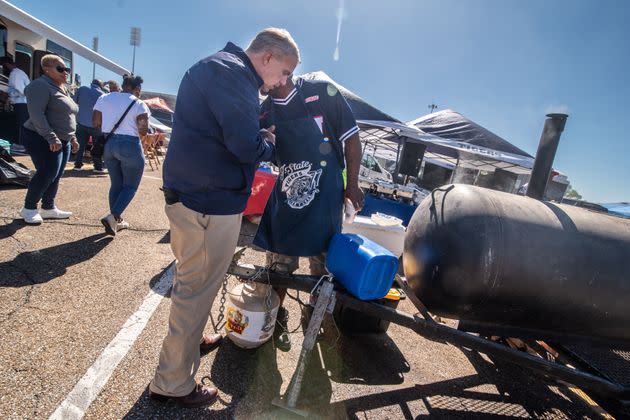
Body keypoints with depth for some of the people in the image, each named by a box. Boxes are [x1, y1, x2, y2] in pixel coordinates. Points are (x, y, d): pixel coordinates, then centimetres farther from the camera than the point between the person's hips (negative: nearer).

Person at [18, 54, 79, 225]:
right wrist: (51, 138, -27)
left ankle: (48, 208, 18)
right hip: (42, 140, -9)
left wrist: (72, 138, 18)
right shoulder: (41, 86, -10)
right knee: (47, 174, -12)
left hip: (63, 141, 9)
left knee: (56, 176, 9)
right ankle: (28, 209, 2)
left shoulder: (62, 89, 19)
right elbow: (36, 115, -21)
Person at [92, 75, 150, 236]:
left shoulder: (104, 98, 9)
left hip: (107, 144, 6)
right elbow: (143, 131, -12)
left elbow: (95, 124, 5)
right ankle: (112, 217, -12)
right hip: (129, 146, -6)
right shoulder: (139, 104, -6)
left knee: (116, 184, 15)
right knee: (130, 186, 4)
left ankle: (117, 221, 19)